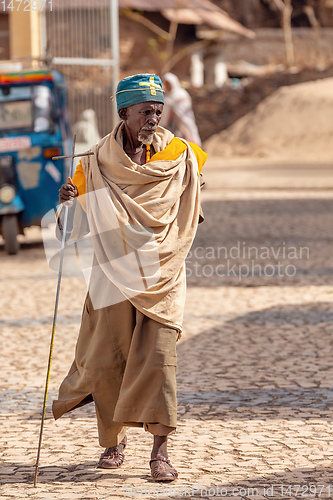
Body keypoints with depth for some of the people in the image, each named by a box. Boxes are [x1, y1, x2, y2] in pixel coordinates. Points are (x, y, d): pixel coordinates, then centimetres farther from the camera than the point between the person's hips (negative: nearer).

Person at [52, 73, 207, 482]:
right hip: (114, 273, 0)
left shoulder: (180, 155, -1)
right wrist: (67, 199, -18)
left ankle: (160, 450, -7)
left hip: (162, 275, 0)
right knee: (108, 358, 2)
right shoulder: (97, 162, -2)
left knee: (158, 356, -10)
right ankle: (113, 441, 23)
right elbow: (76, 224, 4)